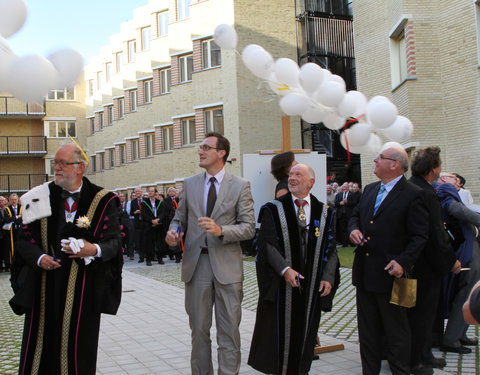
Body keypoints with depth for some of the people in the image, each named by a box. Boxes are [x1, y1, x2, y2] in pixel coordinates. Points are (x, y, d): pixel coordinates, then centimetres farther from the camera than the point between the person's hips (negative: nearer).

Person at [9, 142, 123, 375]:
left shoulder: (102, 201, -1)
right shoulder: (41, 198, 6)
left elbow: (115, 241, -3)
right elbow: (25, 239, 7)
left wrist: (95, 249, -23)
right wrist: (39, 258, -13)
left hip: (81, 289, -2)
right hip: (44, 288, 2)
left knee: (77, 347, 3)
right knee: (41, 347, 6)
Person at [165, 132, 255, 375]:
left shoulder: (240, 186, 0)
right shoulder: (190, 184, 10)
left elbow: (249, 227, -5)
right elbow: (179, 218, 15)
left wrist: (221, 230, -21)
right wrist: (173, 232, -7)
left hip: (227, 265, -3)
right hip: (196, 264, 3)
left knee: (228, 331, 3)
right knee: (198, 329, 12)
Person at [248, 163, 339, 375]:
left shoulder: (324, 213, 6)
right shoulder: (274, 210, -1)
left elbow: (330, 249, 5)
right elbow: (268, 244, -10)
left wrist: (328, 277, -7)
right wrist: (285, 269, -22)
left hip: (311, 287, 3)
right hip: (281, 286, -2)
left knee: (305, 333, 11)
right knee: (279, 332, 3)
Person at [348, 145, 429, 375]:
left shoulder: (413, 195, -11)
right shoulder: (370, 190, 11)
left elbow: (419, 236, -12)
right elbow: (356, 215, 23)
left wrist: (403, 262, -23)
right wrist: (353, 229, 0)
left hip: (390, 273, -7)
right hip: (364, 271, 7)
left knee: (396, 329, 6)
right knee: (367, 328, 17)